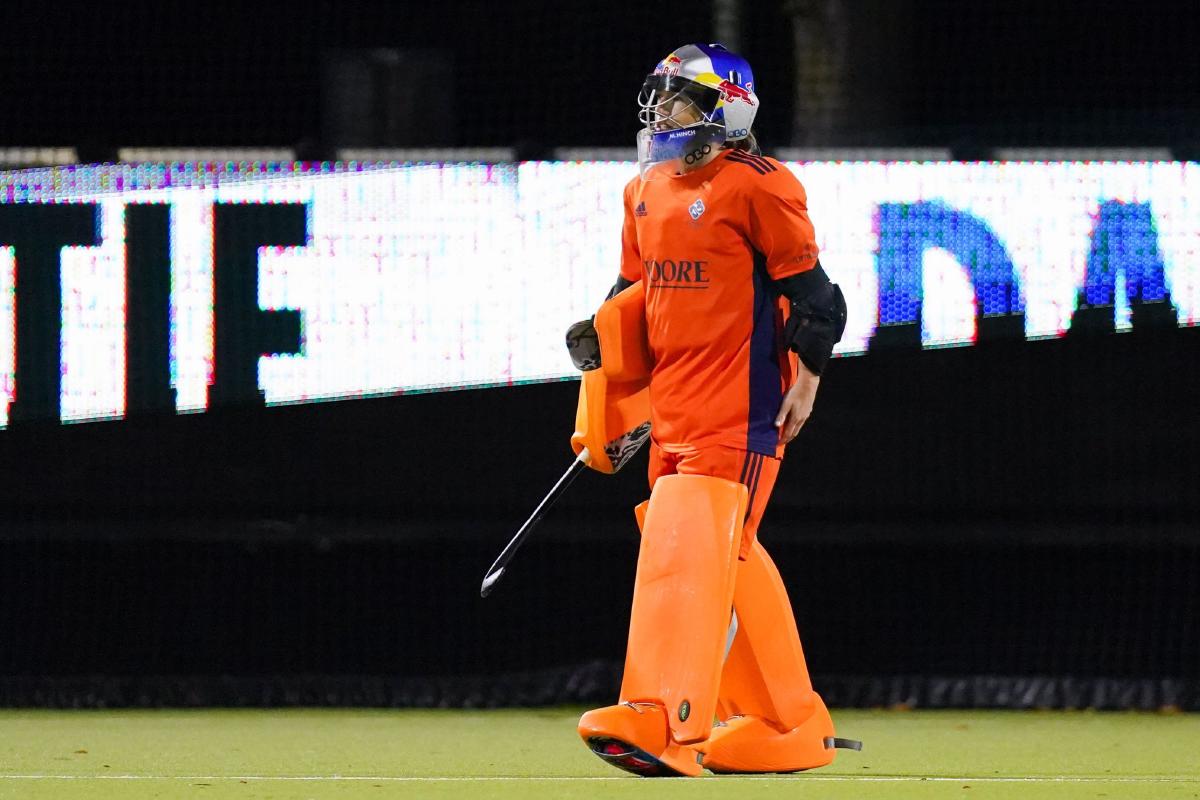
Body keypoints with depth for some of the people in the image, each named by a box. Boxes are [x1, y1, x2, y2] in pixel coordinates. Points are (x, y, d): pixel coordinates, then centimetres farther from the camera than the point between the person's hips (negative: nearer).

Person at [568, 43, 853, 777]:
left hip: (740, 403, -9)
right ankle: (793, 727, 22)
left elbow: (808, 287, -8)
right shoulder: (647, 191, 15)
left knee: (689, 543, -20)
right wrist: (600, 335, 9)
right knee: (728, 558, 13)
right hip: (674, 405, 9)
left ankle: (667, 722, -31)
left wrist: (808, 375, -11)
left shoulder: (756, 186, -9)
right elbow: (636, 290, 24)